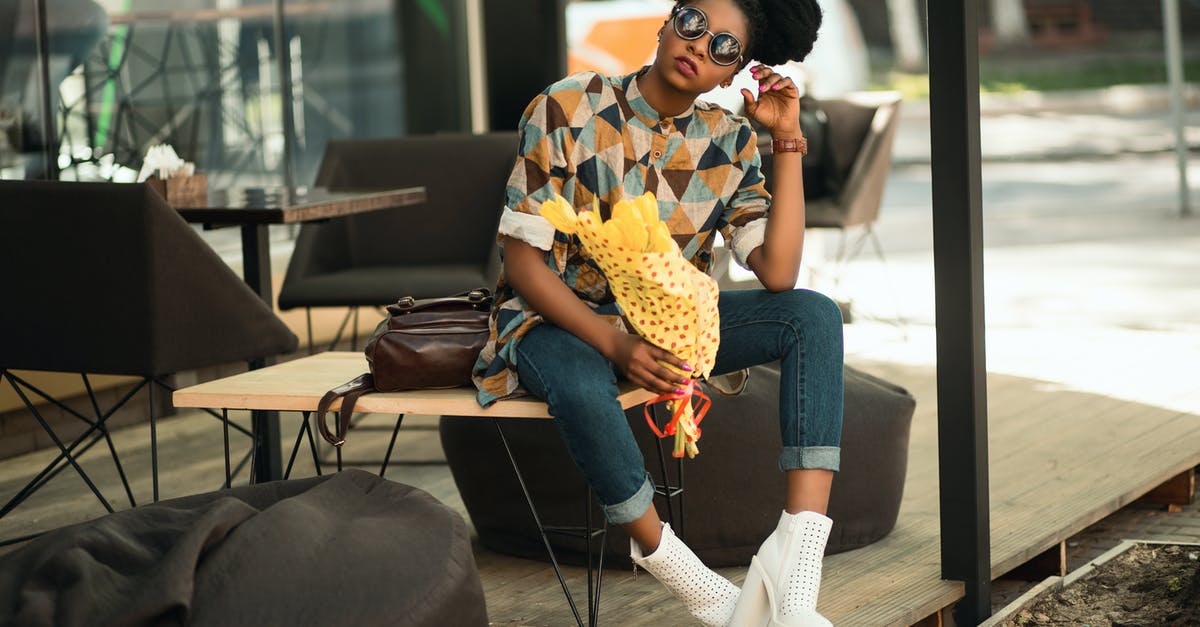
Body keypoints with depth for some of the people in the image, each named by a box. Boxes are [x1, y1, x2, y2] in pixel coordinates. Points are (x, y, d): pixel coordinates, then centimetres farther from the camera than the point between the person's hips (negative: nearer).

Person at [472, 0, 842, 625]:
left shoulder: (729, 143, -2)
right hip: (560, 318, -4)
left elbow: (777, 272, -13)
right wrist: (616, 344, -28)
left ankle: (794, 570, -33)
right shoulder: (568, 109, -13)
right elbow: (523, 257, -15)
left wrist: (787, 140, -16)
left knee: (814, 315, -19)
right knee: (583, 388, -41)